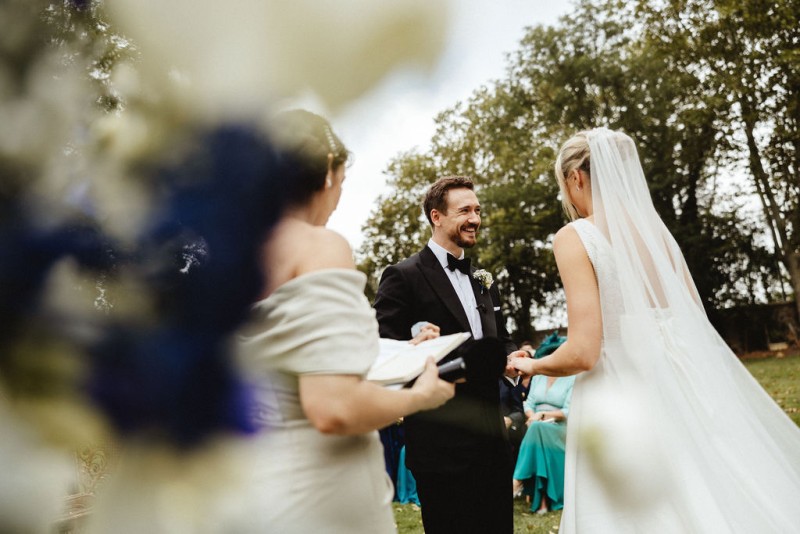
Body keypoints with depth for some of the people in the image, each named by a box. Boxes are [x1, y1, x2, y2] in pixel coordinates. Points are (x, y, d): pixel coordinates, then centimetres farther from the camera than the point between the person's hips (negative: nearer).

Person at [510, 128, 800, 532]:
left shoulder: (574, 237, -10)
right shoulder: (657, 229, 10)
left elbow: (583, 352, -17)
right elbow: (697, 325, 13)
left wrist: (532, 366, 2)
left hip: (620, 404, -7)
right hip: (683, 388, 7)